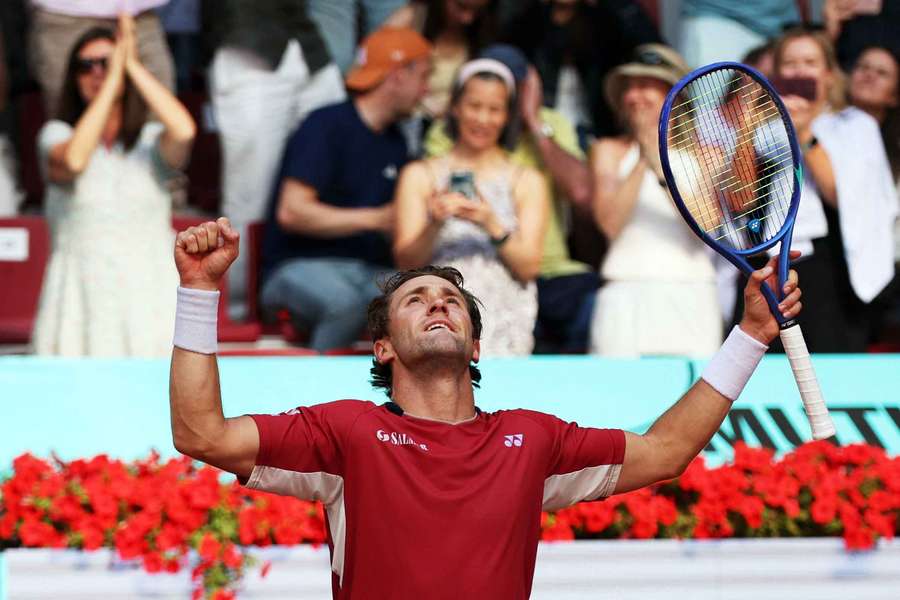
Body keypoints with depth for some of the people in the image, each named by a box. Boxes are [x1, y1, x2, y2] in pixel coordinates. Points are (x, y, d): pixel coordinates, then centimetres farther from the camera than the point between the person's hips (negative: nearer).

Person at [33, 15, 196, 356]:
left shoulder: (152, 140, 12)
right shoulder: (56, 134, 10)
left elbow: (184, 131, -12)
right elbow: (73, 160, -14)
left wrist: (132, 65, -6)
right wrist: (112, 79, -11)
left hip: (148, 291, 1)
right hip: (80, 293, -1)